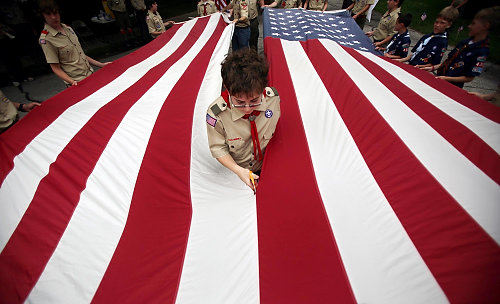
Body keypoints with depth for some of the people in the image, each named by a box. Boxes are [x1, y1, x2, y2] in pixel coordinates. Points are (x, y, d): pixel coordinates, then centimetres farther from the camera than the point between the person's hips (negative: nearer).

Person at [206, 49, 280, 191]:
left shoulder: (273, 98, -19)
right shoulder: (216, 113, -28)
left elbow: (278, 128, 0)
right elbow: (218, 147, -13)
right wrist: (238, 170, -23)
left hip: (266, 166, 3)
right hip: (234, 170, -2)